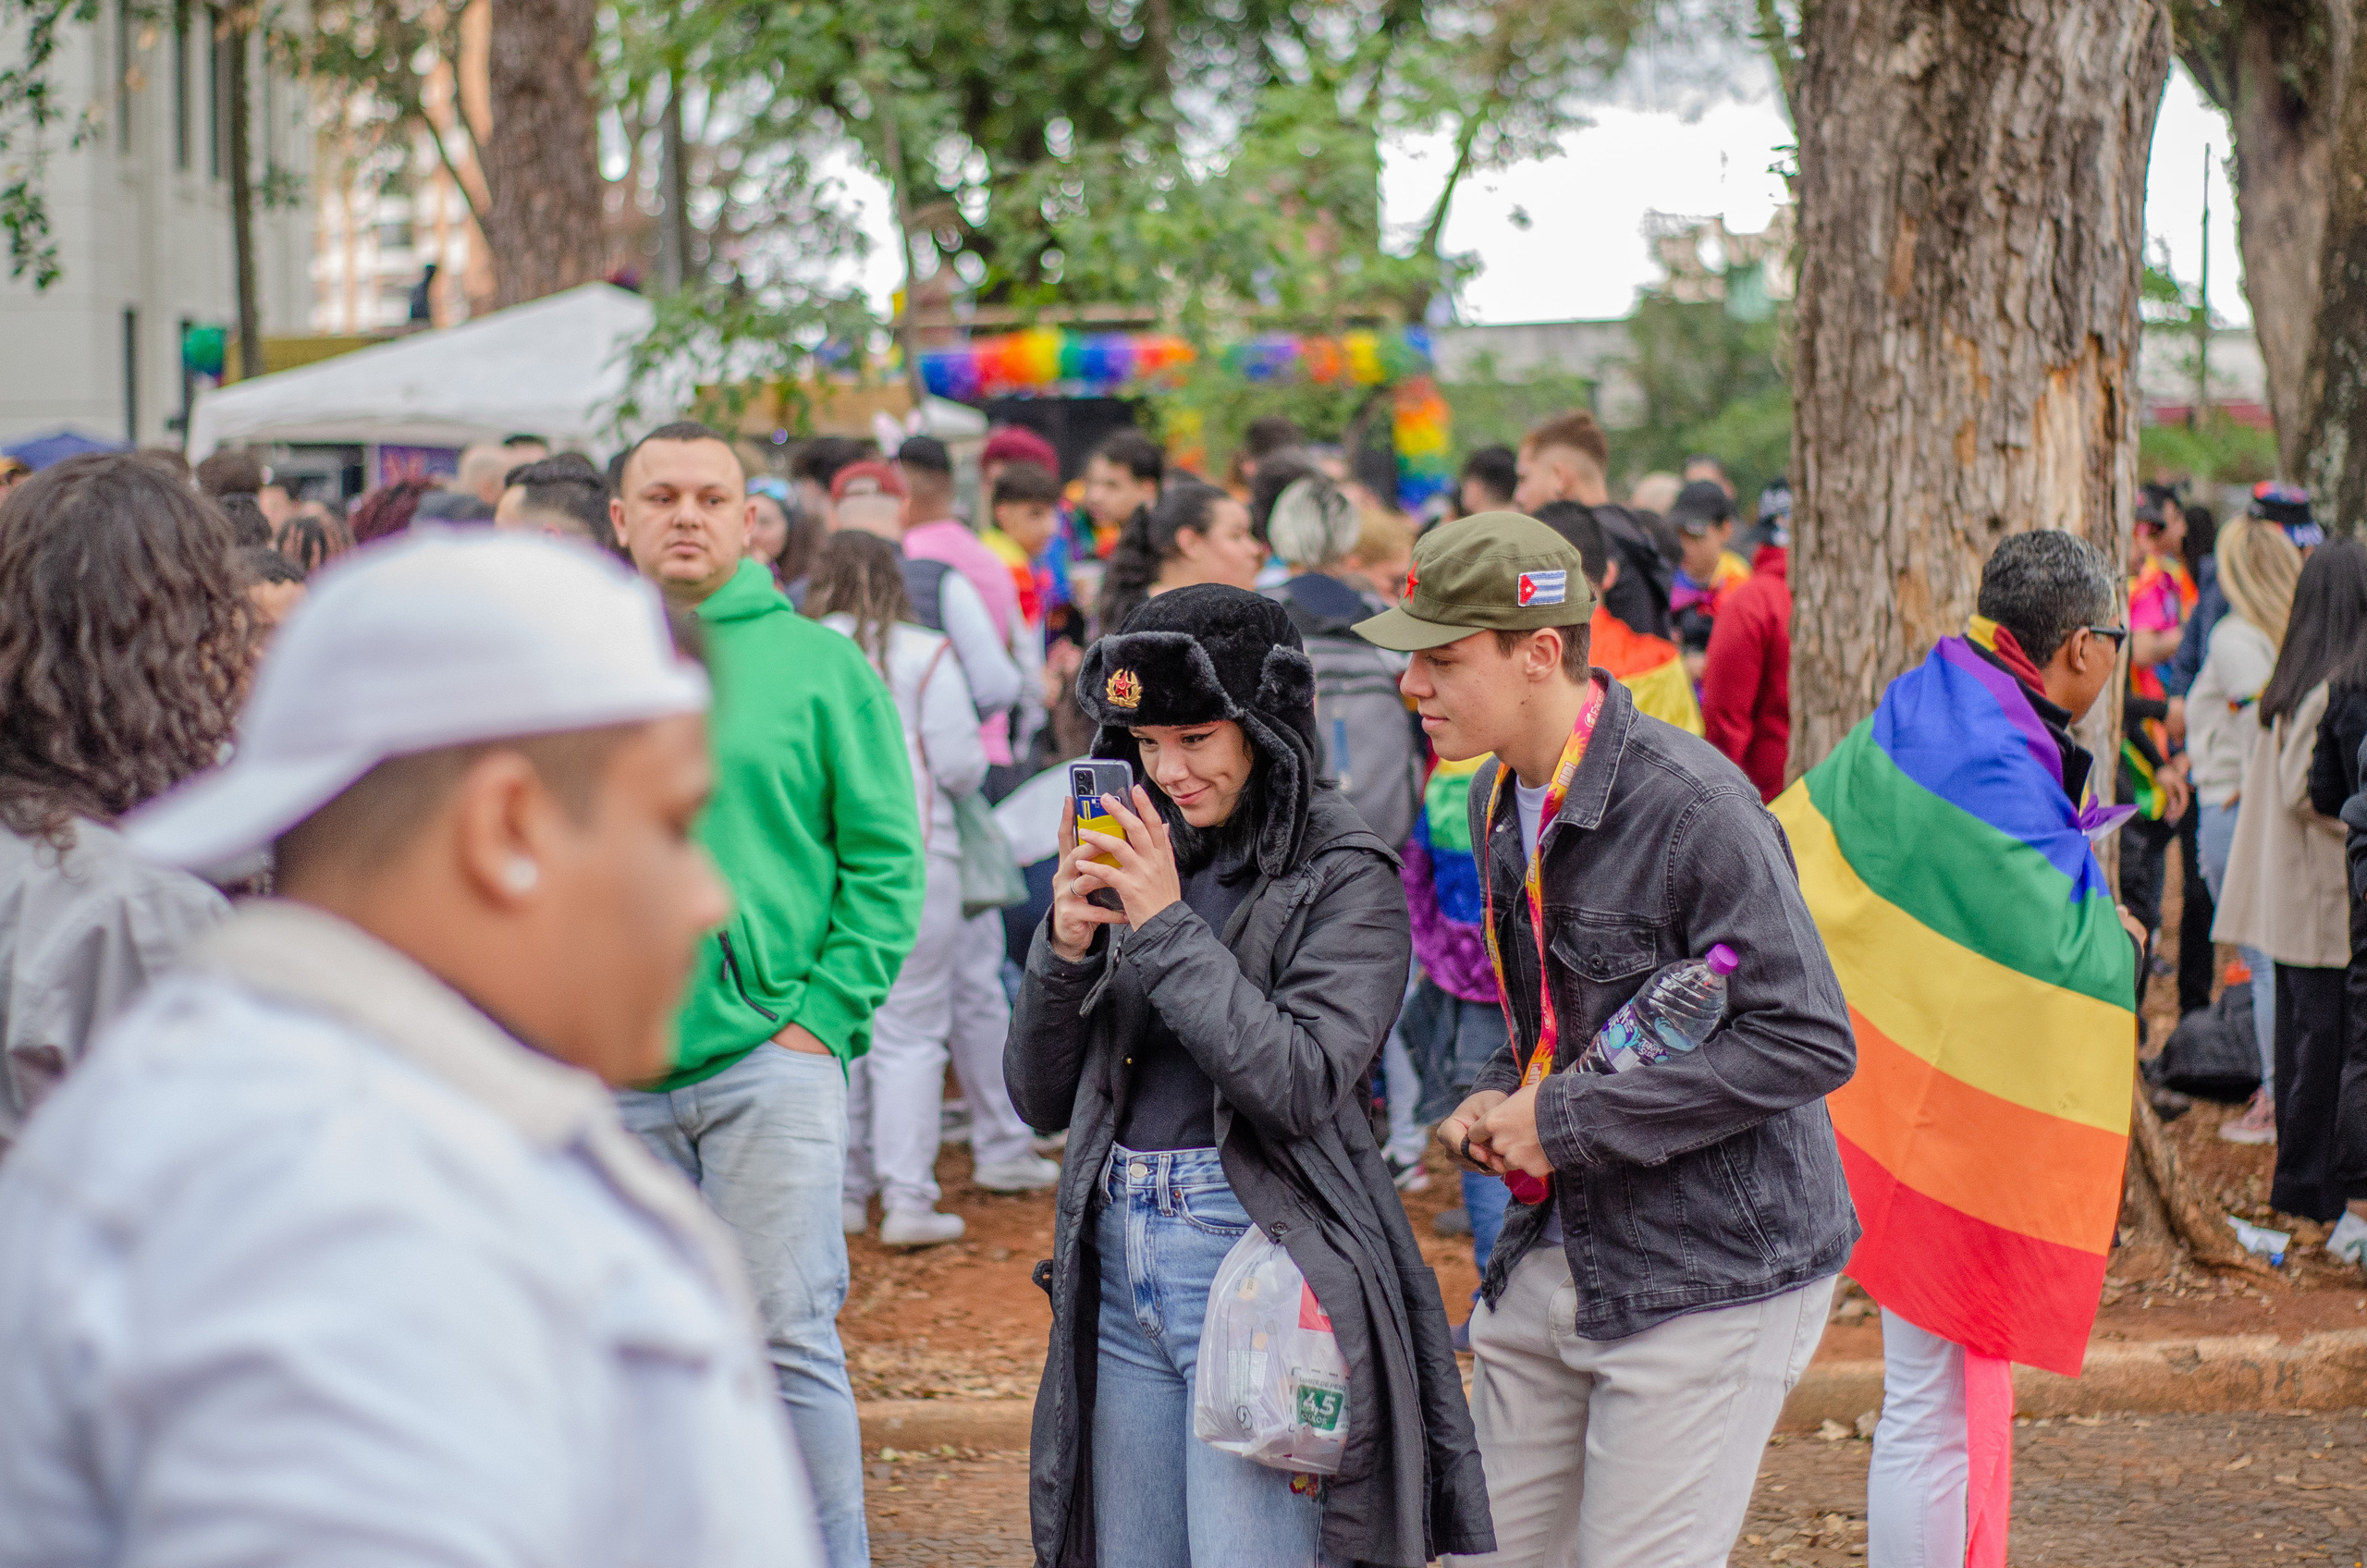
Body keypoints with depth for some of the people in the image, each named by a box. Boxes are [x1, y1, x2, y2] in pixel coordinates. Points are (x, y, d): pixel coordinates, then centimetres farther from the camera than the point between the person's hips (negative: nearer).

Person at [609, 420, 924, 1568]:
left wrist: (822, 1019, -9)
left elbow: (886, 863, -1)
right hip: (614, 1074, 4)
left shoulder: (821, 667, 1)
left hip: (771, 1060, -3)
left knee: (785, 1340, -5)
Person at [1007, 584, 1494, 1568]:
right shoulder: (1140, 861, 12)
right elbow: (1041, 1098, 11)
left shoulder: (1345, 879, -5)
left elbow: (1301, 1087, -19)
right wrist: (1064, 949, -6)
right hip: (1120, 1268, 7)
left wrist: (1169, 928, -17)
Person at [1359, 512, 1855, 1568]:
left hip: (1711, 1274, -8)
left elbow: (1809, 1043, -23)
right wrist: (1499, 1099, 1)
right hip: (1551, 1258, 8)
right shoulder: (1500, 802, 8)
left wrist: (1567, 1118, -20)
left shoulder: (1691, 803, -20)